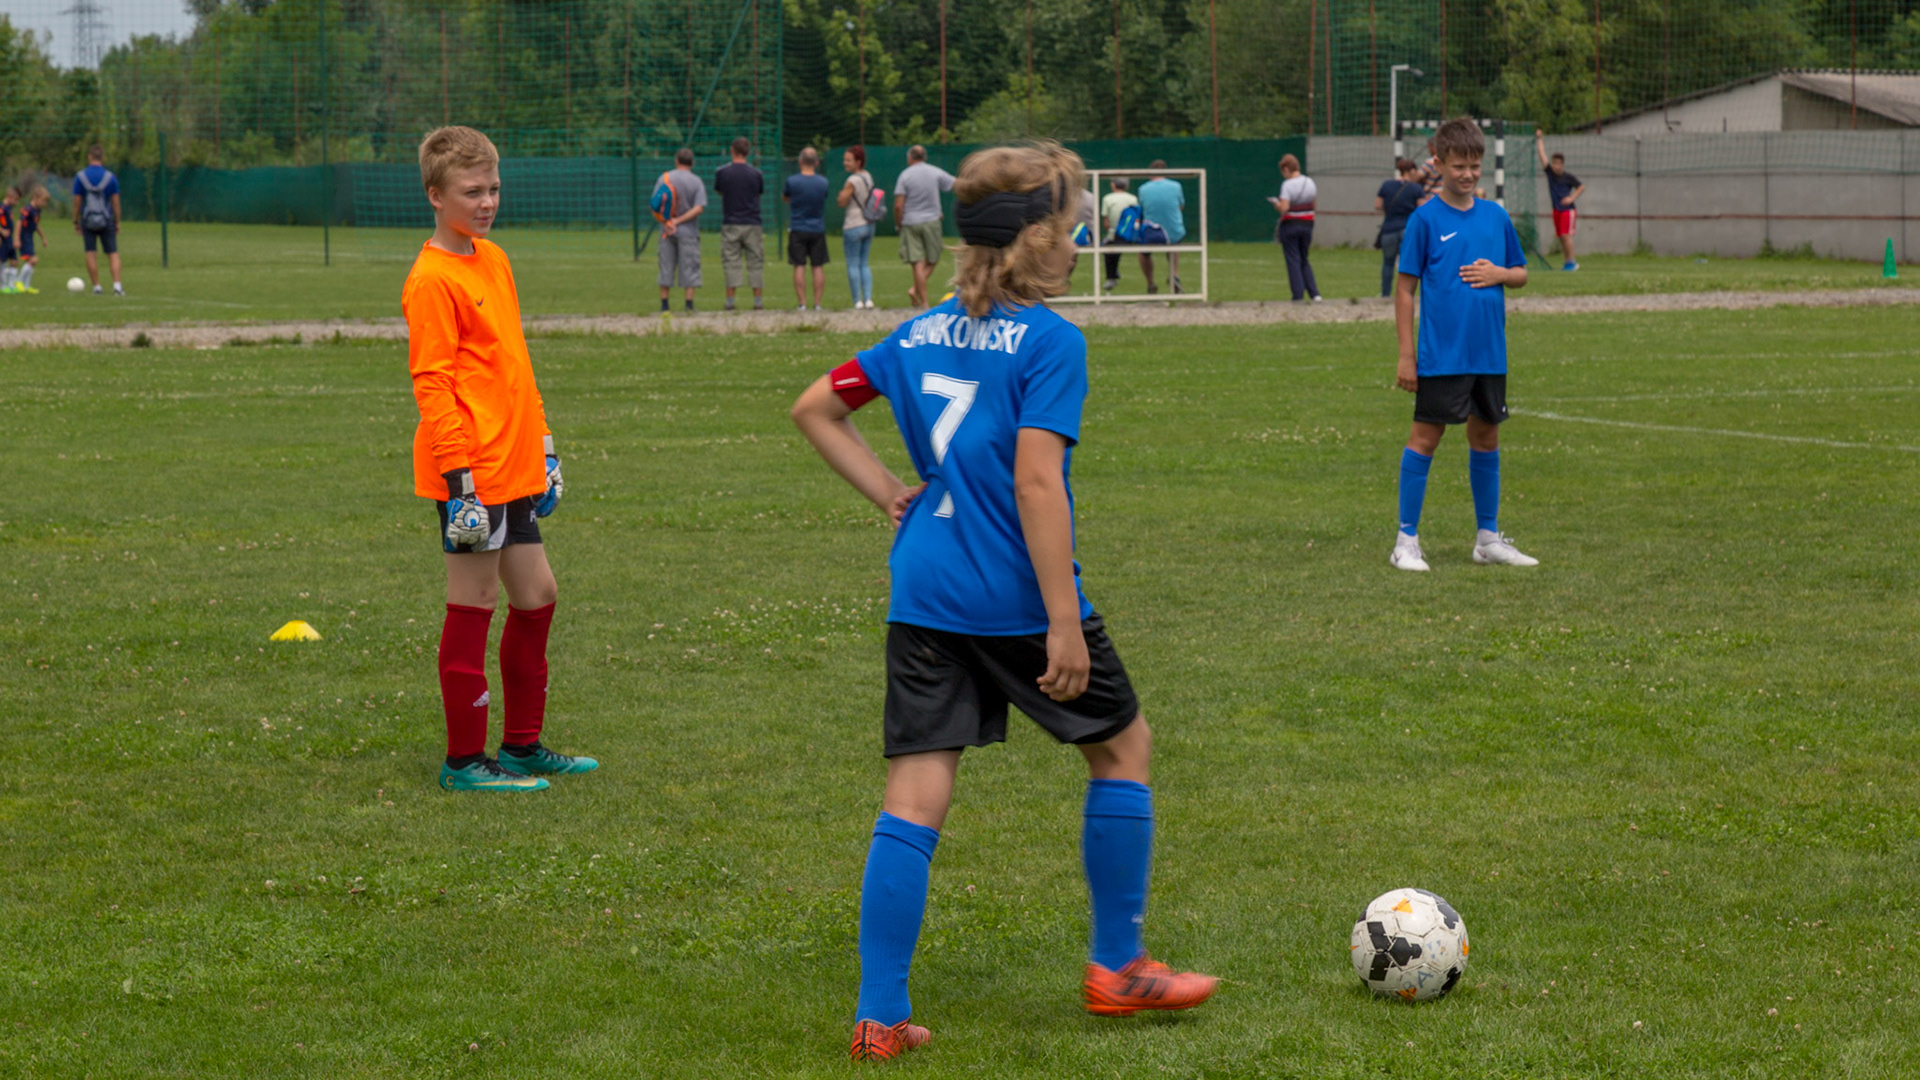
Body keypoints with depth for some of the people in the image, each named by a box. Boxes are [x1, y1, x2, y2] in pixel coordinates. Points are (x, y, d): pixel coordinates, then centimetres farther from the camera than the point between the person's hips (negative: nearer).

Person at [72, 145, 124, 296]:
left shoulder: (80, 177, -4)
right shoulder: (110, 177, -4)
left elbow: (77, 202, -3)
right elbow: (116, 202, -3)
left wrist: (76, 222, 7)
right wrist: (117, 223, 7)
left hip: (87, 221, 0)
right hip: (106, 220, 0)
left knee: (90, 254, 5)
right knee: (113, 254, 4)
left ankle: (96, 287, 2)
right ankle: (117, 285, -9)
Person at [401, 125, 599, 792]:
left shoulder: (494, 261, 14)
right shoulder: (432, 279, -13)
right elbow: (431, 384, -17)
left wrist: (542, 444, 21)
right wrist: (458, 473, -21)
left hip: (515, 467, 9)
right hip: (472, 472, -9)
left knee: (537, 597, 14)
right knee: (473, 604, -2)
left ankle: (522, 745, 25)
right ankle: (465, 761, 6)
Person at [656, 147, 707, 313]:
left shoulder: (664, 179, 2)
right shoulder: (696, 182, -2)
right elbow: (698, 208, -11)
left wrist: (665, 223, -12)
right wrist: (678, 221, -11)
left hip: (666, 232, 1)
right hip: (688, 231, -1)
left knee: (666, 268, 7)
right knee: (689, 268, 2)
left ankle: (664, 304, 6)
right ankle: (689, 304, -3)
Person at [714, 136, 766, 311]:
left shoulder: (722, 172, -4)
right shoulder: (756, 174, -2)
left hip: (730, 224, 0)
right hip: (752, 224, 0)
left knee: (731, 263, 2)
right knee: (754, 263, 6)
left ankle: (730, 300, -2)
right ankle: (757, 301, 5)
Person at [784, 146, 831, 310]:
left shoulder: (792, 181, -10)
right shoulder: (823, 182, -4)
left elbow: (785, 197, 7)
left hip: (797, 230, -2)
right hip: (818, 229, 2)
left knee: (799, 267, 1)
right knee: (818, 267, 6)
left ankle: (802, 303, -3)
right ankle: (818, 303, 4)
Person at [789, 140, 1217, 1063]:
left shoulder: (921, 335, 9)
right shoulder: (1049, 341, -12)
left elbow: (815, 408, 16)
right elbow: (1035, 481, -19)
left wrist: (888, 491, 14)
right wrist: (1065, 623, -18)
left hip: (922, 597, 6)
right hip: (1016, 598, -6)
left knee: (913, 803, 4)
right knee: (1122, 745, 17)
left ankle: (879, 1018, -1)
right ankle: (1117, 968, 23)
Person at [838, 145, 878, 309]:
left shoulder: (853, 181, -17)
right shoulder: (868, 177, 8)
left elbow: (842, 202, -14)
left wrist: (842, 192, 3)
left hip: (854, 226, -8)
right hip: (869, 225, 8)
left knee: (853, 264, 0)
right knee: (864, 263, 12)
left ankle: (857, 301, -1)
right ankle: (868, 299, 4)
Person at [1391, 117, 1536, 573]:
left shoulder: (1496, 217, 8)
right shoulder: (1425, 219, -5)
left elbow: (1521, 273, 18)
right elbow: (1405, 289, -5)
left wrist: (1500, 273, -6)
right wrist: (1406, 355, -8)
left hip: (1490, 355, 5)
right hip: (1441, 356, -5)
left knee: (1486, 437, 12)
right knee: (1425, 438, -3)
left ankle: (1489, 538, 21)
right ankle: (1406, 540, 2)